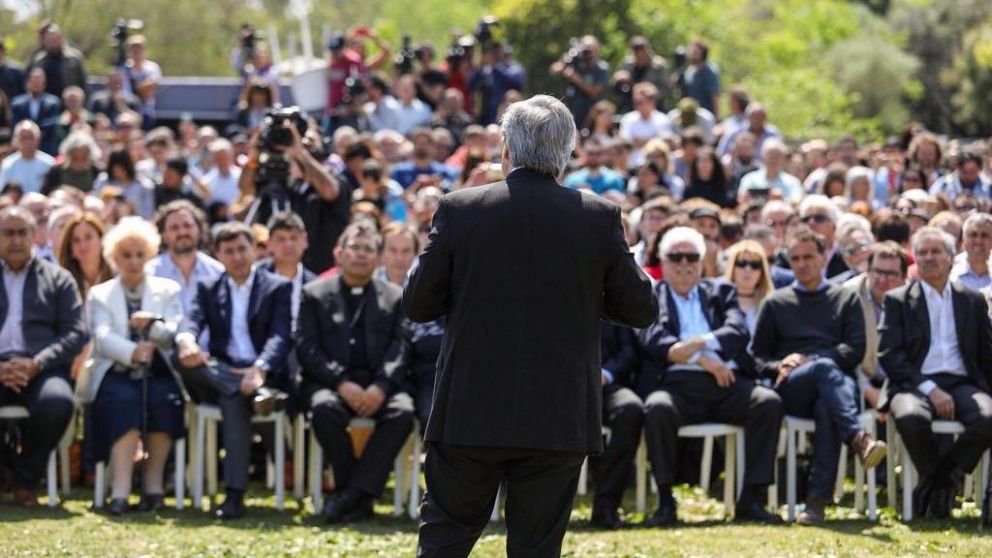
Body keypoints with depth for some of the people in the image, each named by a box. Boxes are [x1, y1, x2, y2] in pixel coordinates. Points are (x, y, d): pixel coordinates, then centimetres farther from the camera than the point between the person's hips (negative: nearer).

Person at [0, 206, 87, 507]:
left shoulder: (58, 279, 17)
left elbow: (77, 333, 6)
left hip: (41, 368, 0)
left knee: (57, 402, -35)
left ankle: (27, 479, -9)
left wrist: (36, 364, -11)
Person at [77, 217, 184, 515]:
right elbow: (103, 337, -2)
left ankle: (153, 483, -25)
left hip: (158, 372, 1)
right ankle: (121, 489, -41)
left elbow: (176, 333, 4)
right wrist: (131, 352, -24)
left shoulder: (168, 290, 19)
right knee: (124, 399, -35)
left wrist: (154, 325, -19)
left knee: (163, 398, -33)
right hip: (117, 373, -1)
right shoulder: (99, 294, 16)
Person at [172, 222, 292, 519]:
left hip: (262, 374, -3)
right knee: (181, 356, -28)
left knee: (234, 398, -38)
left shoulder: (278, 288, 8)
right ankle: (258, 394, -40)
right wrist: (186, 340, -28)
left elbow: (281, 337, -6)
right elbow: (192, 322, -1)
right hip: (218, 375, 3)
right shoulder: (208, 289, 18)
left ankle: (235, 493, -43)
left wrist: (259, 369, -27)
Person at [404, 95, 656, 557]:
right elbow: (640, 309, 4)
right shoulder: (599, 218, -4)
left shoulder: (459, 210, -5)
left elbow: (417, 305, 0)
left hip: (471, 414, 0)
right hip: (559, 419, 0)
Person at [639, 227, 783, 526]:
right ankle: (665, 502, -24)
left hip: (725, 382, 3)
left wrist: (701, 342, -14)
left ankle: (751, 499, -21)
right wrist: (702, 360, -12)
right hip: (677, 383, -3)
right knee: (657, 408, -36)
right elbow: (653, 341, -2)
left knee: (769, 402, -25)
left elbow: (739, 332, 5)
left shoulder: (721, 291, 23)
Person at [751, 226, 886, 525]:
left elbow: (855, 350, 10)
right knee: (826, 367, -38)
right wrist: (779, 367, -4)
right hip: (789, 390, 0)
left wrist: (807, 361, -3)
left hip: (837, 383, 0)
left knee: (828, 409, -40)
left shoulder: (846, 299, 25)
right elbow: (757, 357, 21)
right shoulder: (775, 303, 27)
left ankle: (817, 500, -50)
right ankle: (858, 439, -61)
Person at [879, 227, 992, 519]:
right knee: (910, 417, -38)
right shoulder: (898, 300, 12)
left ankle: (940, 476, -6)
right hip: (915, 383, -2)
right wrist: (930, 390, -13)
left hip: (961, 384, 2)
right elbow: (889, 355, 0)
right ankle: (942, 481, -9)